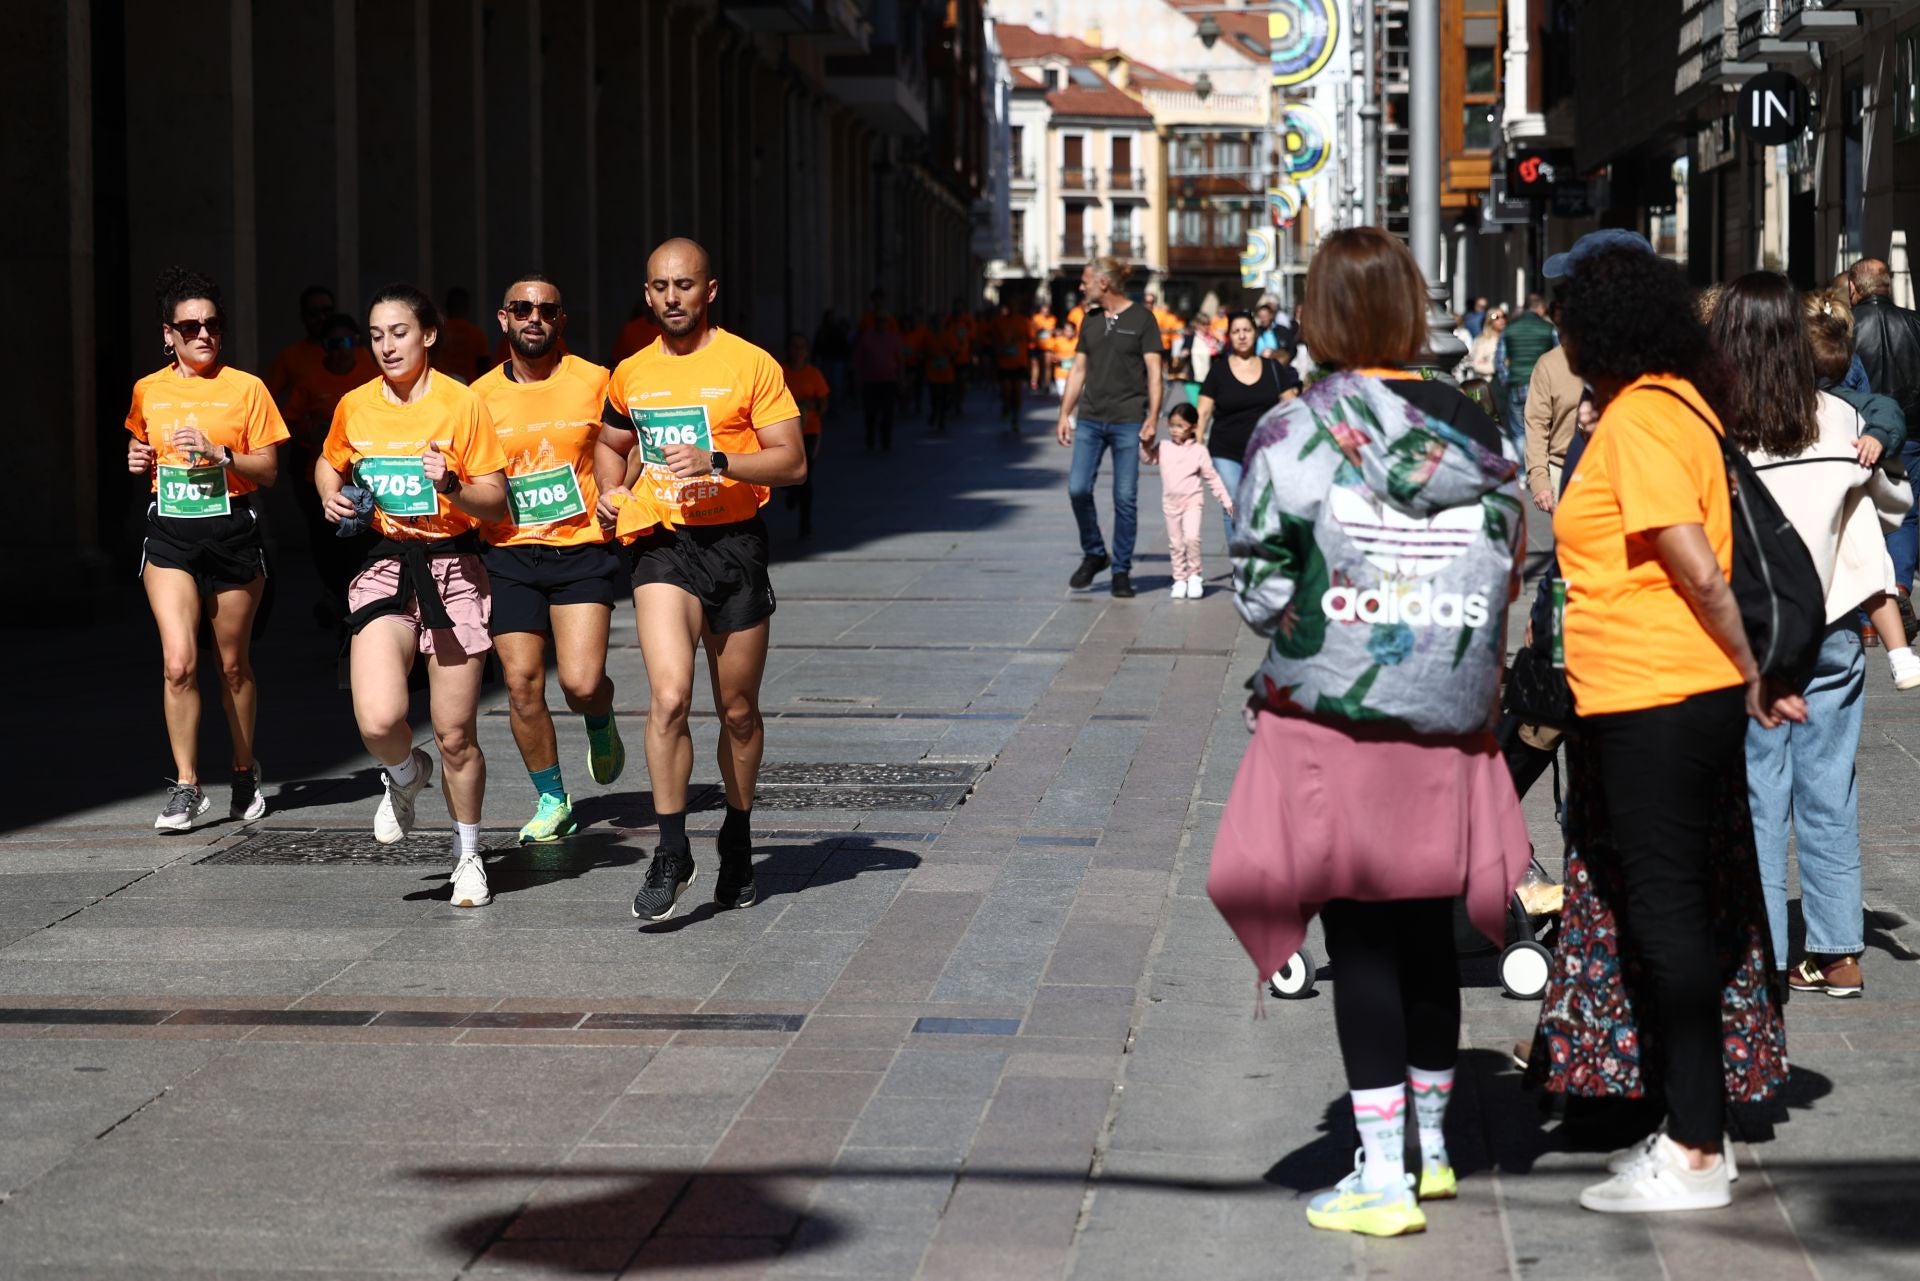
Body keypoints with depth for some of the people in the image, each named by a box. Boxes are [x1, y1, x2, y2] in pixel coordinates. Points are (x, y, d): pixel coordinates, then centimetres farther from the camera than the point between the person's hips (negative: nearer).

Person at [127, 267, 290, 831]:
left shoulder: (245, 388, -1)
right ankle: (186, 785, -3)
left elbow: (268, 469, -2)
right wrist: (138, 462, 1)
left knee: (233, 664, 9)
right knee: (179, 662, -12)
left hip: (232, 531, -1)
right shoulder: (147, 392, 7)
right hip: (169, 535, 1)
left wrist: (218, 452, -17)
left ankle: (245, 771, 28)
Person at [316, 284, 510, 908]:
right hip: (384, 568, 2)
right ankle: (405, 774, 19)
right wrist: (332, 496, 3)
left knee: (456, 733, 1)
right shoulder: (354, 406, 4)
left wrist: (452, 485, -23)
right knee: (377, 721, -18)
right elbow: (329, 463, 25)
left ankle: (468, 855, 24)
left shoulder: (463, 403, -5)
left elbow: (496, 501, -4)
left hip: (452, 569, -2)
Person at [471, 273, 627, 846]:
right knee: (522, 684, -4)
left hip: (582, 548, -2)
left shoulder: (594, 382, 1)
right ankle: (552, 801, 13)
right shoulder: (480, 396, 6)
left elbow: (611, 450, 9)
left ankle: (600, 723, 26)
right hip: (509, 555, 2)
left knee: (581, 682, -12)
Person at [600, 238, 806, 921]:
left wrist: (715, 462, -19)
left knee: (738, 711, 10)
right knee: (669, 697, -18)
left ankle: (738, 839, 31)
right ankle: (671, 853, -10)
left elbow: (792, 461, -7)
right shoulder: (629, 375, 9)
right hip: (661, 545, 1)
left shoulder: (750, 365, -3)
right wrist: (617, 491, 9)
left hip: (734, 543, -1)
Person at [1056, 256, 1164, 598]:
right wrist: (1064, 414, 11)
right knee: (1078, 488, -7)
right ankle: (1093, 554, 13)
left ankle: (1121, 571, 6)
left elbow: (1154, 373, -3)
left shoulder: (1141, 319, -1)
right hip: (1090, 419, 4)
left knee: (1125, 498, -2)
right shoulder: (1090, 320, 14)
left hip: (1128, 420, -4)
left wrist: (1152, 418, -11)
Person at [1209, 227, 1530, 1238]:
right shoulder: (1479, 434, 3)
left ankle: (1382, 1176, 2)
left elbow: (1260, 586, -9)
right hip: (1447, 731, 4)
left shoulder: (1294, 431, -10)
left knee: (1360, 942, 1)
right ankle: (1432, 1145, 30)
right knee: (1428, 936, 16)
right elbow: (1507, 576, 6)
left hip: (1332, 728, -4)